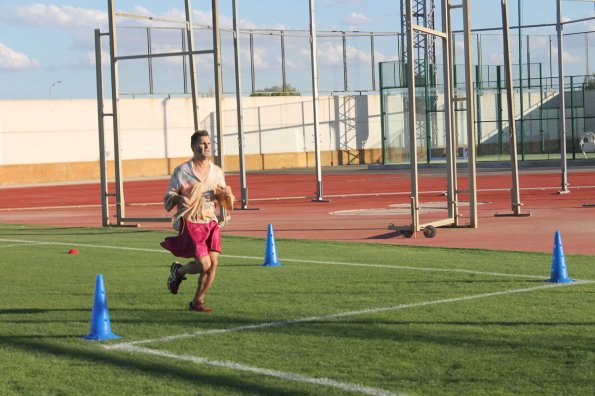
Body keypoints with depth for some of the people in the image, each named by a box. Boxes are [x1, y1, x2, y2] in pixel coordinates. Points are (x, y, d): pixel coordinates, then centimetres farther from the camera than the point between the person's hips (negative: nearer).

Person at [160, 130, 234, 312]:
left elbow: (228, 206, 12)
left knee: (213, 262, -7)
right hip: (190, 224, -5)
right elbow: (167, 202, -3)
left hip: (211, 222, 5)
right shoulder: (182, 171, -4)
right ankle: (178, 271, 16)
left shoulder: (217, 172, 9)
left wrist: (228, 194, -11)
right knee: (204, 263, -15)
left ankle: (197, 301, 9)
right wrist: (178, 198, -25)